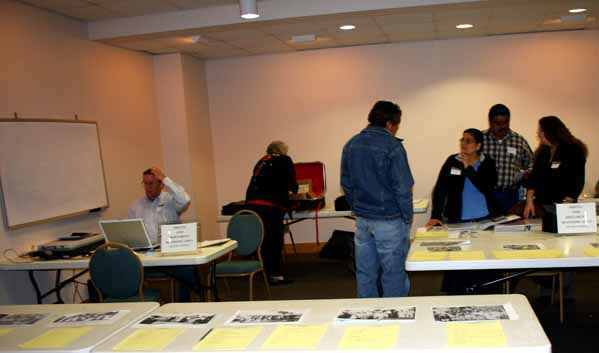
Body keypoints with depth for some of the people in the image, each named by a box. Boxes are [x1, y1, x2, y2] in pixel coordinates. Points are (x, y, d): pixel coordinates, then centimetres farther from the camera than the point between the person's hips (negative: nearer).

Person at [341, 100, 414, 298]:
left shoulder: (351, 145, 6)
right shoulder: (392, 146, -14)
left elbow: (346, 184, 11)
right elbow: (402, 187, -14)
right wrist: (408, 218, -4)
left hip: (362, 220, 6)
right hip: (389, 221, -6)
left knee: (365, 274, 14)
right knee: (393, 275, 5)